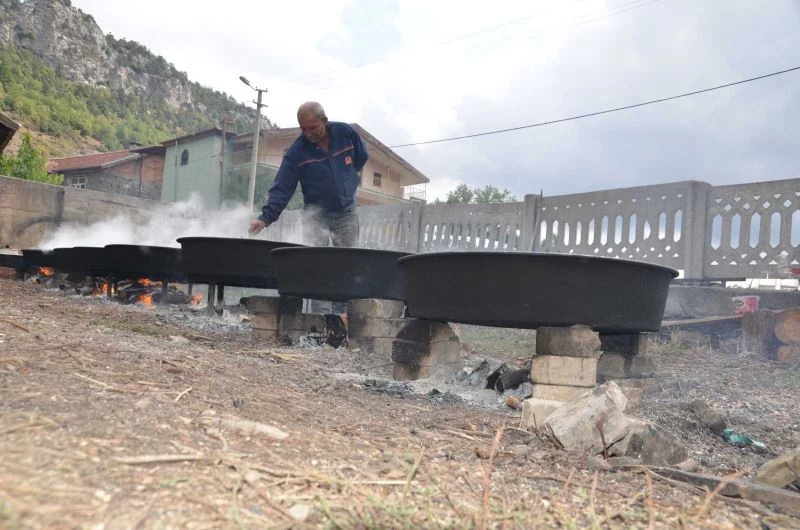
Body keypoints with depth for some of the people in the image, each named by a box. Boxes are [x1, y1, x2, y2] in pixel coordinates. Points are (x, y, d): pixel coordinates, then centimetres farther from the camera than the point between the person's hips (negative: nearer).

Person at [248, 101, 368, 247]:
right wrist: (266, 217, -27)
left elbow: (361, 157, 12)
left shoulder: (345, 132, -8)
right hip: (315, 215, -2)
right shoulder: (295, 152, -13)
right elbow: (282, 188, -15)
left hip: (347, 214, 2)